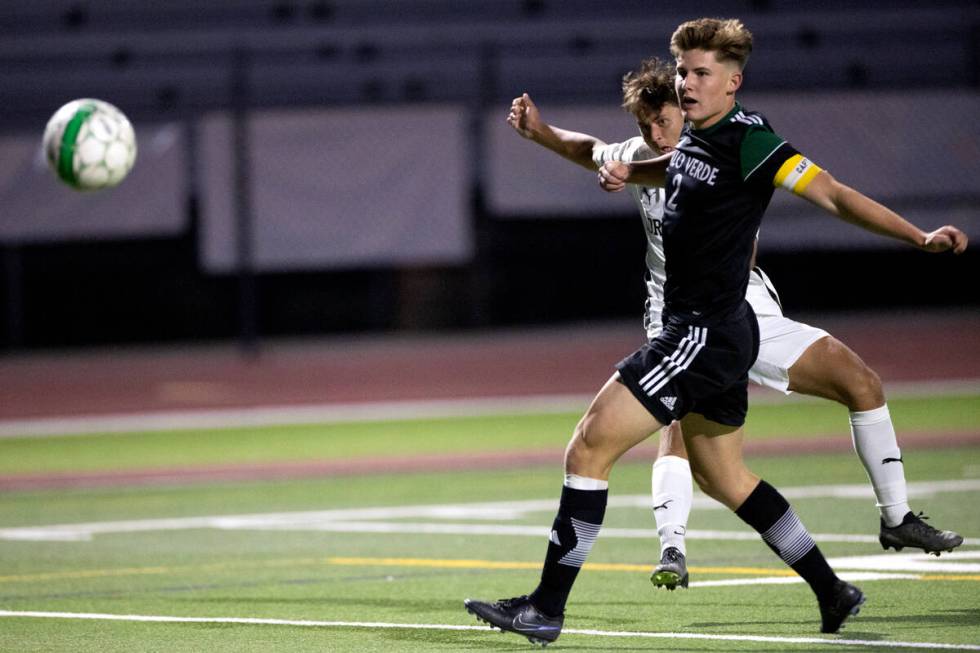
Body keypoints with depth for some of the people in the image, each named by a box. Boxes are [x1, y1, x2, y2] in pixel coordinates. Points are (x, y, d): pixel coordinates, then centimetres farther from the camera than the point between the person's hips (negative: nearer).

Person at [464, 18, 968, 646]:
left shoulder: (748, 141, -17)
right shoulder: (696, 135, 9)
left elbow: (835, 194, -18)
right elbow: (675, 170, 33)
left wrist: (920, 236, -26)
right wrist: (626, 169, 11)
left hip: (706, 334, -10)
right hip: (707, 334, 10)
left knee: (589, 448, -11)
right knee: (723, 476, 21)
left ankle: (546, 608, -8)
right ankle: (833, 593, 29)